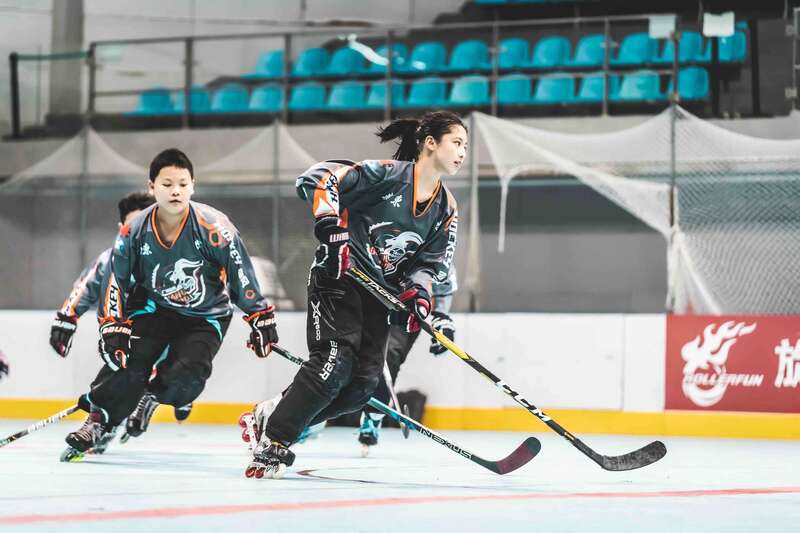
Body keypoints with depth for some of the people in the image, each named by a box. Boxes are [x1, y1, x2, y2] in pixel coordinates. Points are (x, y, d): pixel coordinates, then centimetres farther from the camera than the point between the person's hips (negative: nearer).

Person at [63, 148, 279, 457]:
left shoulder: (213, 227, -25)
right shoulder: (134, 232, -15)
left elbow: (241, 274, -14)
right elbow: (118, 283, -2)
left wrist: (261, 319, -10)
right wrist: (113, 327, -10)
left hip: (206, 316, -2)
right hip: (155, 307, 2)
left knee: (186, 377, -23)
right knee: (128, 364, -19)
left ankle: (150, 397, 9)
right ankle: (97, 422, 0)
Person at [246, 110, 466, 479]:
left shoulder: (446, 209, 8)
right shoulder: (389, 174, -14)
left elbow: (432, 262, 11)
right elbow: (317, 179, -19)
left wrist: (417, 290, -9)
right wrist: (330, 227, -28)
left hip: (379, 293, 7)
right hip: (338, 278, -7)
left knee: (361, 385, -3)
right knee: (335, 362, -22)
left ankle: (274, 417, 11)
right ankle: (273, 440, -12)